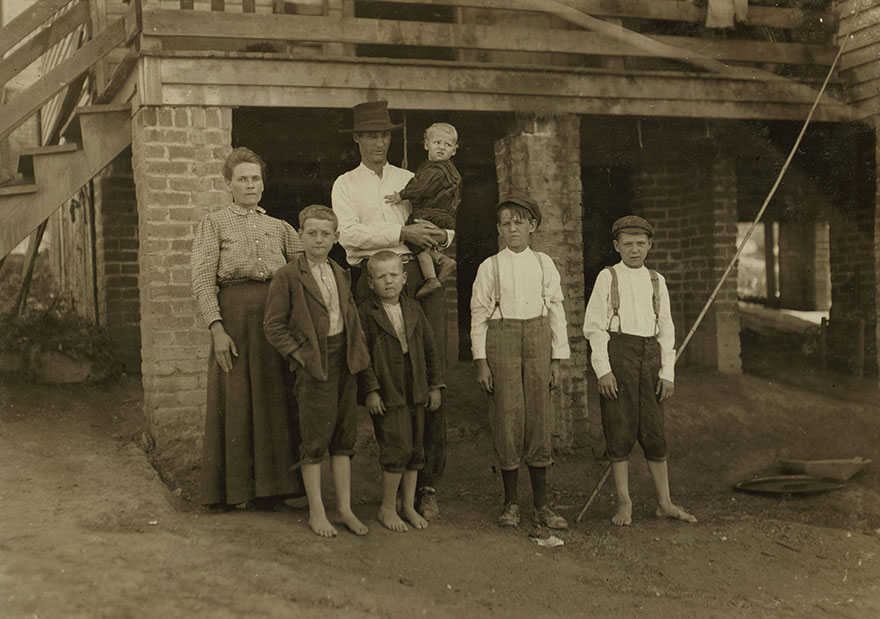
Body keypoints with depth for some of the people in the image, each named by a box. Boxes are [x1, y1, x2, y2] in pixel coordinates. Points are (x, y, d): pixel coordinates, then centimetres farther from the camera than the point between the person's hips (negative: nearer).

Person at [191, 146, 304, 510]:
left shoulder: (279, 227, 19)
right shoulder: (214, 224, 8)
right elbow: (202, 281, -2)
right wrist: (216, 328, -13)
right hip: (234, 315, -3)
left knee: (275, 400, 3)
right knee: (235, 400, -1)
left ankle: (270, 486, 12)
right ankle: (235, 489, 9)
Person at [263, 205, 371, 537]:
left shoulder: (341, 275, 13)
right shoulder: (287, 276, -5)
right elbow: (274, 325, -6)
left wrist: (358, 353, 8)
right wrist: (299, 355, -12)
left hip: (345, 363, 6)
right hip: (314, 366, -6)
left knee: (344, 436, 9)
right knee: (315, 439, 0)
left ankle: (344, 508, 18)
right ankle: (316, 512, 11)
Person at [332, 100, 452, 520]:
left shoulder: (410, 181, 23)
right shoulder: (345, 185, 14)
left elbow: (440, 229, 24)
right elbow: (349, 234, -4)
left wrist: (441, 236, -1)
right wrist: (403, 233, -12)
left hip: (420, 280, 2)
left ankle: (428, 483, -2)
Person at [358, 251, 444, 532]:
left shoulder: (413, 309, 9)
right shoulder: (364, 313, -6)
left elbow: (430, 348, 13)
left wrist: (435, 385, 10)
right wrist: (370, 390, -15)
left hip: (415, 391, 6)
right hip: (387, 392, -6)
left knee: (415, 449, 10)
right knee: (397, 446, -9)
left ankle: (408, 505, 24)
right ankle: (387, 507, 7)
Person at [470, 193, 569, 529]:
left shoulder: (544, 264, 9)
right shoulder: (490, 267, 3)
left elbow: (556, 310, 11)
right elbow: (479, 313, 2)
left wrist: (557, 358, 7)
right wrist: (481, 361, -4)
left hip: (537, 340, 2)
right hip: (502, 339, -2)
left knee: (539, 417, 1)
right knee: (507, 417, -3)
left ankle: (542, 504, 10)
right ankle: (510, 503, 10)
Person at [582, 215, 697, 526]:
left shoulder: (656, 281, 12)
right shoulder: (608, 277, 3)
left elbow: (666, 329, 12)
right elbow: (594, 326, -1)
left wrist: (667, 372, 4)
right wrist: (603, 370, -10)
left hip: (650, 355, 3)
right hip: (617, 352, -3)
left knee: (655, 433, 6)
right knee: (619, 432, 0)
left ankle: (664, 503, 16)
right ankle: (624, 503, 11)